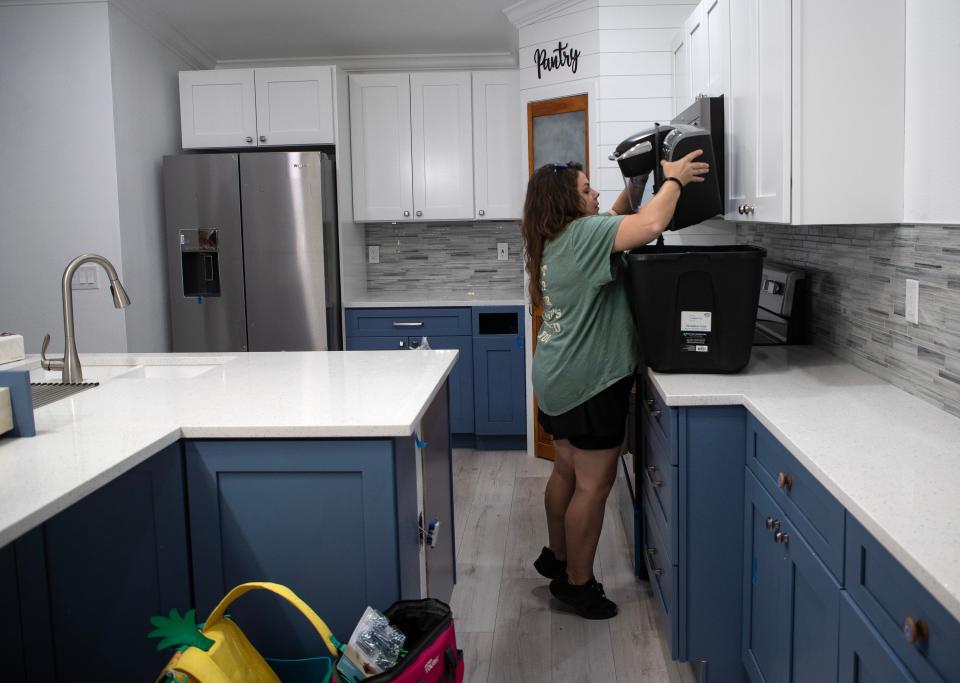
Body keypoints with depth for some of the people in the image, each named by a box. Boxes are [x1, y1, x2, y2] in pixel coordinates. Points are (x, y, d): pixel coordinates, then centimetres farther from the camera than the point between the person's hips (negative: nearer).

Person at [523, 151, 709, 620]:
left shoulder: (555, 242, 12)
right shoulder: (582, 233, -17)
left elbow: (614, 225, 26)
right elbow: (649, 225, -29)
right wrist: (673, 179, -13)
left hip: (558, 378, 10)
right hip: (589, 382, -10)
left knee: (567, 471, 21)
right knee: (594, 484, 0)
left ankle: (556, 557, 37)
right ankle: (577, 583, 11)